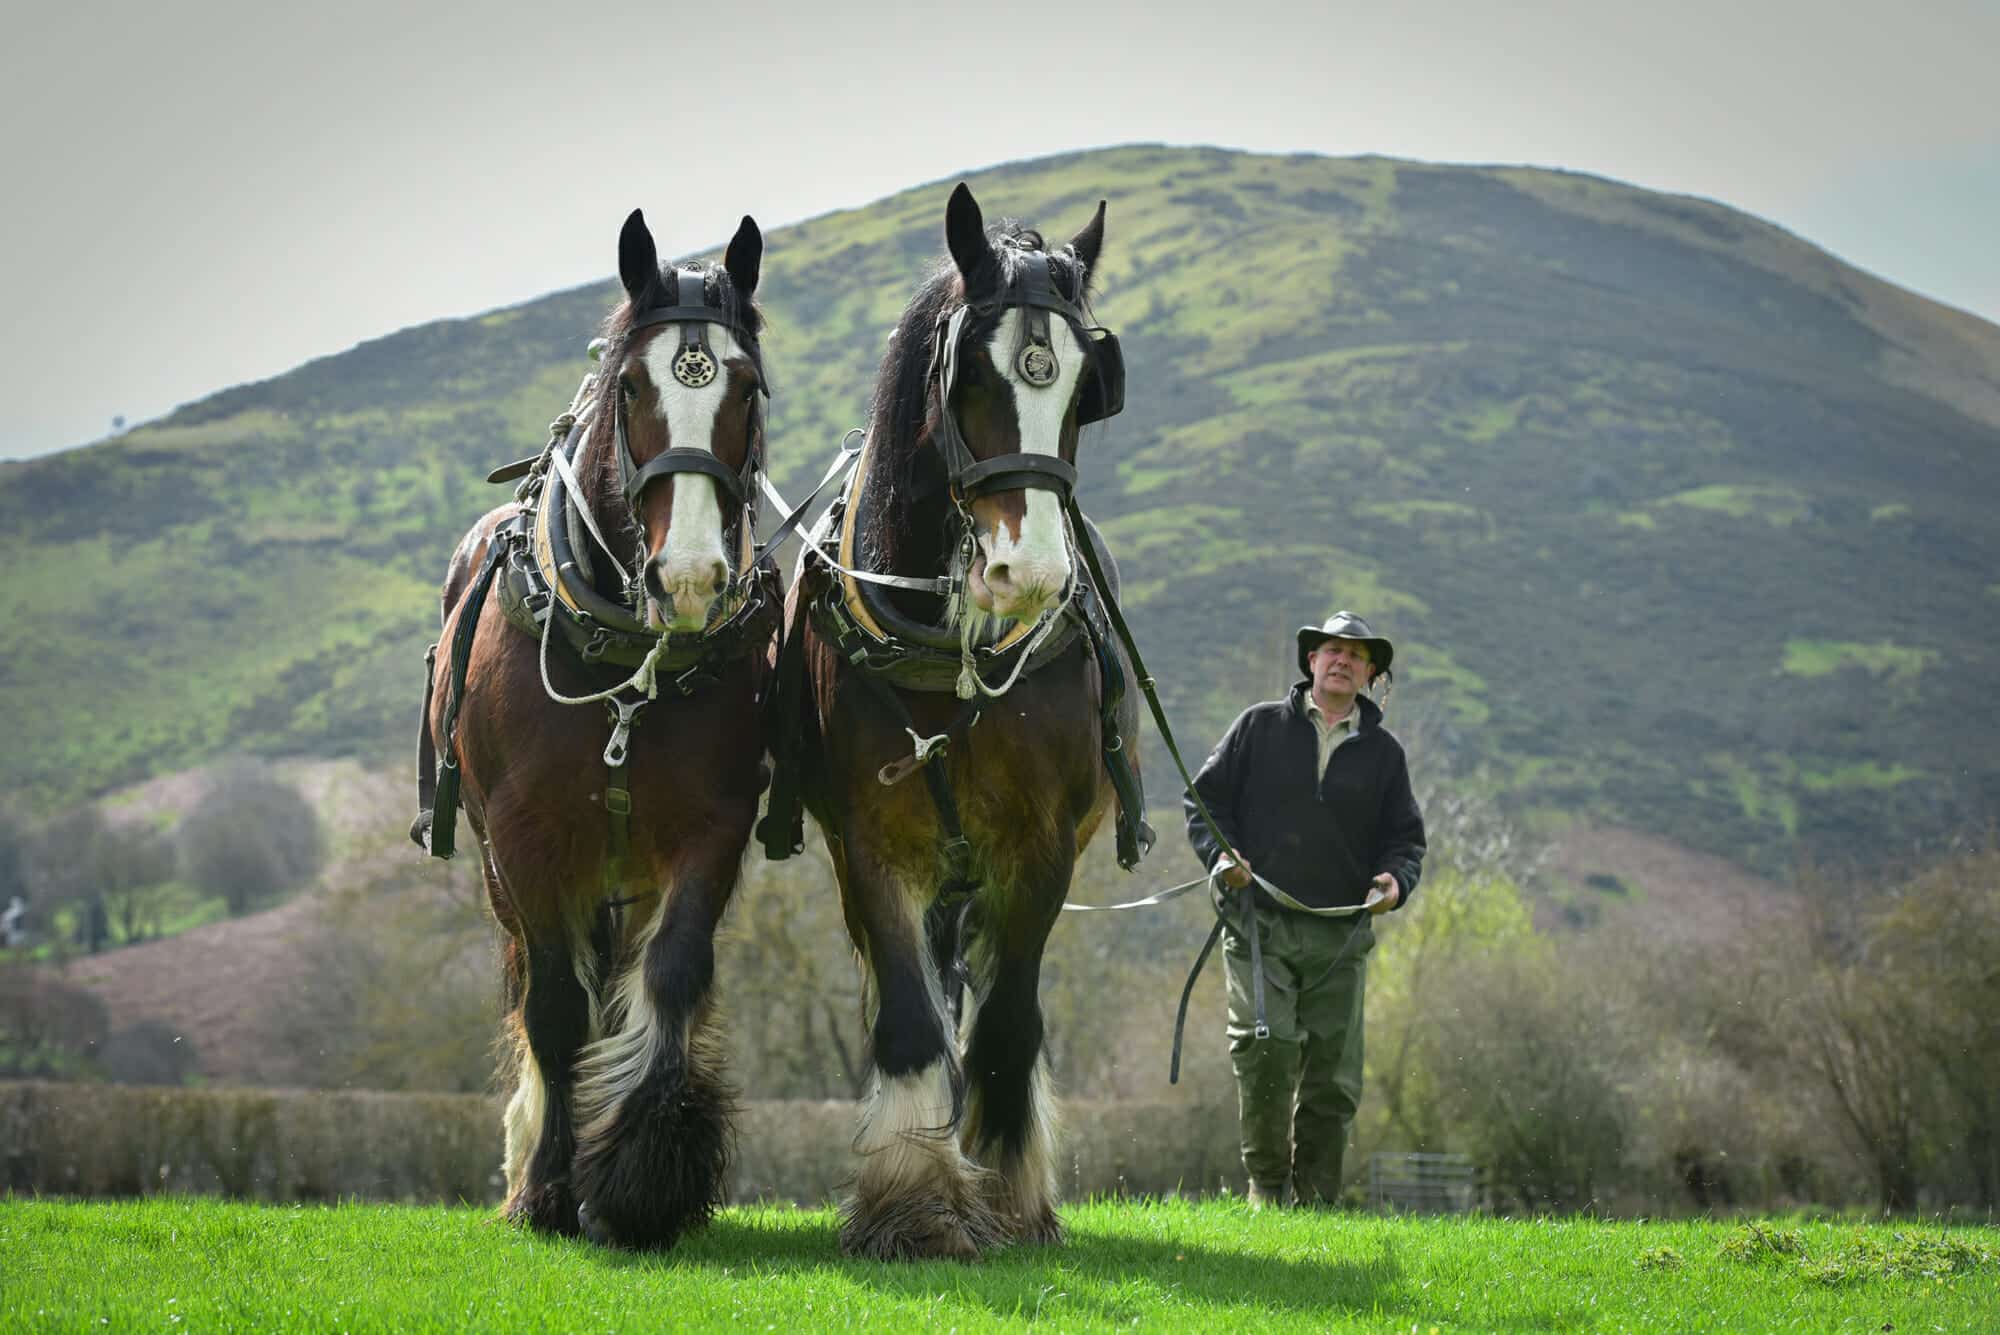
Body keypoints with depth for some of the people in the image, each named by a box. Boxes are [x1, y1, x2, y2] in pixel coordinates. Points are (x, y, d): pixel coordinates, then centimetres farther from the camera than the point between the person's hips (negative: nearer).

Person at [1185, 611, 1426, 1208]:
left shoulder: (1383, 752, 15)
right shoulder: (1260, 726, 10)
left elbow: (1405, 836, 18)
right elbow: (1206, 796, 11)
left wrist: (1395, 879, -4)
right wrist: (1219, 854, -7)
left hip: (1341, 935, 3)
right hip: (1259, 921, -2)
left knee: (1333, 1072, 1)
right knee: (1267, 1047, -18)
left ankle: (1317, 1198, 13)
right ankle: (1266, 1182, -4)